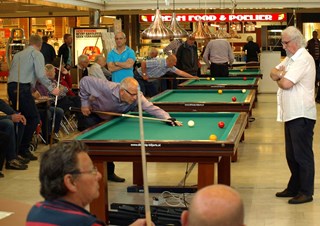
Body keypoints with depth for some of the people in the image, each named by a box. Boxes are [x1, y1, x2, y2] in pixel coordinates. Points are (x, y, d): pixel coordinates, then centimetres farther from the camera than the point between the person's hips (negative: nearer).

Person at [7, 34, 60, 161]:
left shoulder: (18, 54, 24)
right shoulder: (37, 54, 2)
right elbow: (41, 75, -10)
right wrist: (52, 89, -3)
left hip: (11, 87, 8)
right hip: (23, 88, -8)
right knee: (33, 118, -2)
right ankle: (23, 149, -7)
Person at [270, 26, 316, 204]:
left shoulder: (304, 59, -17)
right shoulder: (291, 58, 16)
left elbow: (286, 84, -23)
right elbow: (274, 73, 16)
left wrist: (279, 78, -1)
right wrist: (280, 74, -6)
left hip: (302, 115, -10)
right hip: (291, 114, 10)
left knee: (303, 155, -2)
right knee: (292, 155, 16)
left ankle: (306, 192, 6)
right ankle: (294, 188, 27)